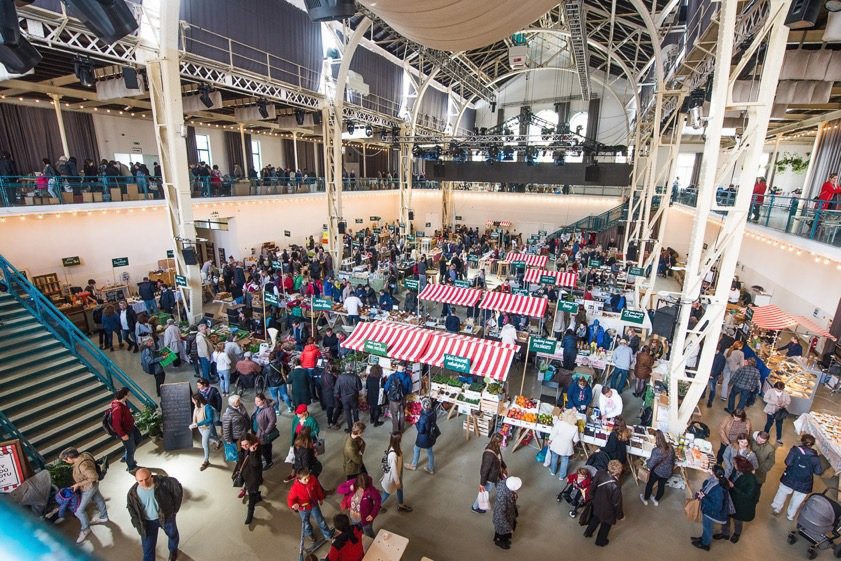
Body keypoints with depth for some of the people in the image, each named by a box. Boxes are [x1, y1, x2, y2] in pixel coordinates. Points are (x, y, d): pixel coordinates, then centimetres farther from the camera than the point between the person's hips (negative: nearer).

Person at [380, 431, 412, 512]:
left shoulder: (394, 448, -13)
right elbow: (394, 469, -29)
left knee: (400, 488, 27)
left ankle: (401, 505, 51)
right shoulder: (393, 455, -42)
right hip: (392, 477, -8)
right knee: (387, 493, 19)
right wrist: (397, 481, -16)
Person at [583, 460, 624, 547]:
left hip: (597, 503, 4)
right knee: (606, 524, 26)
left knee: (595, 517, 33)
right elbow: (617, 503, -22)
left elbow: (593, 487, -6)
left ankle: (588, 532, 52)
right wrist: (620, 515, -2)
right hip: (607, 509, -4)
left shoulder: (599, 473, -24)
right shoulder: (616, 486, -38)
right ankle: (601, 541, 48)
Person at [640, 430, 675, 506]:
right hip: (667, 472, 5)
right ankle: (656, 500, 47)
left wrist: (647, 461, -4)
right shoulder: (670, 448, -14)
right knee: (661, 486, 26)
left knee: (650, 484, 19)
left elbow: (650, 464, -26)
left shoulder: (656, 450, -33)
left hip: (657, 471, -5)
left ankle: (645, 499, 39)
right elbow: (673, 460, 4)